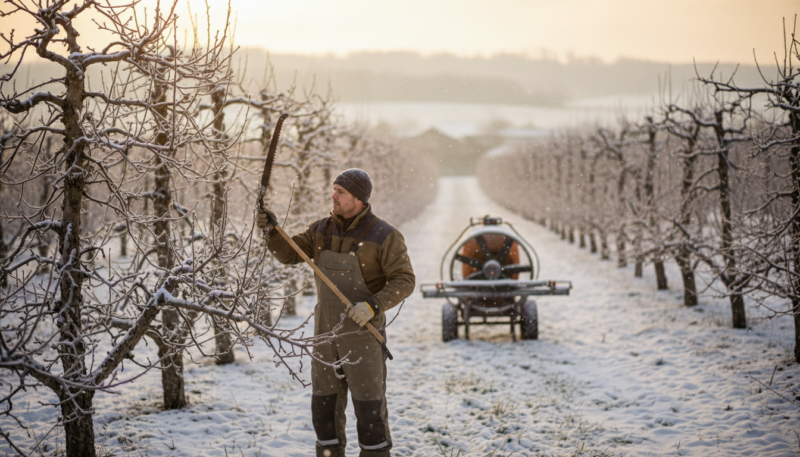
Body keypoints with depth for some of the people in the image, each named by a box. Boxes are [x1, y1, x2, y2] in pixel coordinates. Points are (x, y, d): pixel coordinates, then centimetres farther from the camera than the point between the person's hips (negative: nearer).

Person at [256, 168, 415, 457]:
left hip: (363, 333, -6)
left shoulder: (384, 236, -12)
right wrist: (271, 230, -16)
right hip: (326, 332, 6)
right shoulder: (322, 230, 5)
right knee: (324, 404, 10)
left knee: (368, 404, -1)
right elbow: (288, 254, 3)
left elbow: (404, 281, -14)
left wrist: (373, 306, -28)